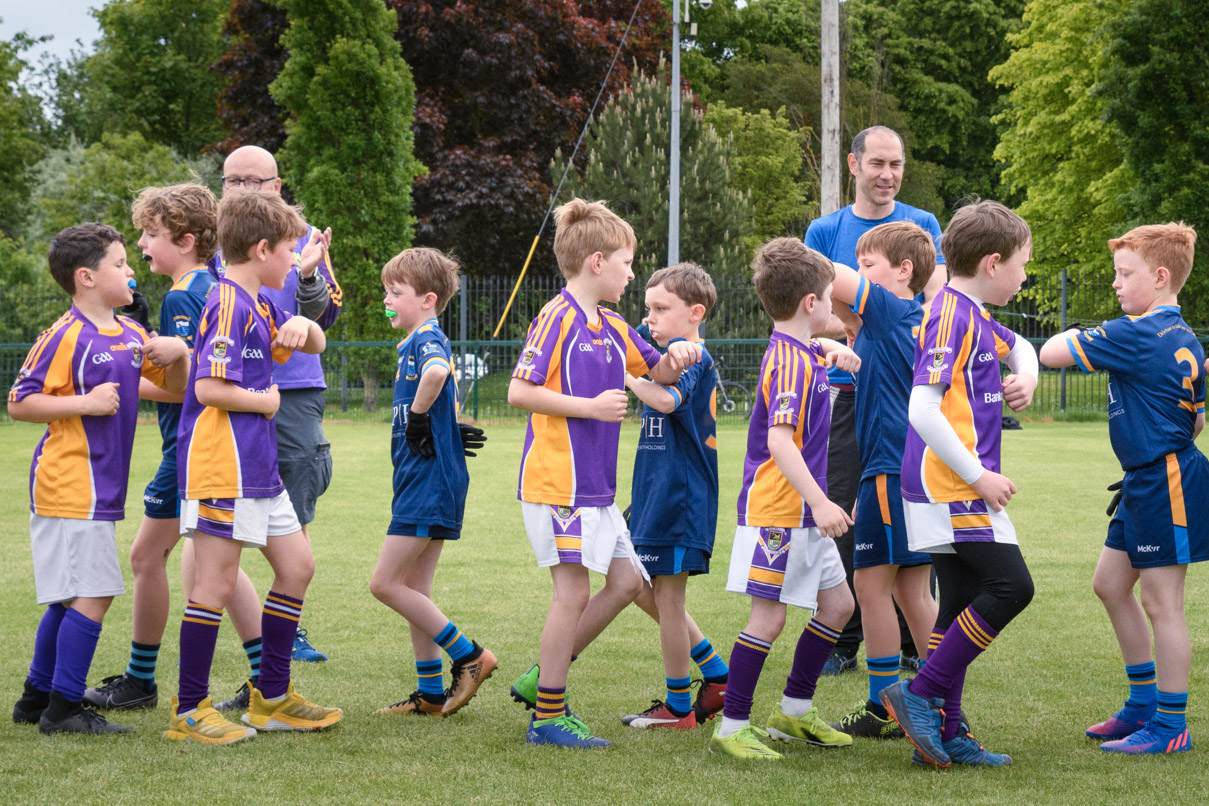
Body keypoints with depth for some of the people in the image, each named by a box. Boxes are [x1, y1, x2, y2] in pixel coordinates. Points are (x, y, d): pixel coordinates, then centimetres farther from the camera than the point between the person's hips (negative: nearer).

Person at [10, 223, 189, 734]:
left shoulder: (130, 334, 13)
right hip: (70, 486, -9)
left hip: (98, 490, 9)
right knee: (91, 594, -10)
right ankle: (63, 709, -5)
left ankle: (37, 697, 24)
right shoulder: (66, 336, -12)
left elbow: (175, 387, 21)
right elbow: (19, 403, -13)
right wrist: (86, 404, -20)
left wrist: (178, 353, 1)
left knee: (70, 597, 14)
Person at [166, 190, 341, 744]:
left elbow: (315, 344, 28)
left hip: (257, 467, 10)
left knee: (296, 566, 13)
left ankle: (272, 697, 21)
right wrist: (265, 400, -7)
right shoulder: (229, 306, -15)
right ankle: (189, 710, 1)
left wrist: (303, 327, 4)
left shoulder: (259, 306, 15)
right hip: (221, 468, -10)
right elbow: (209, 389, -24)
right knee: (215, 583, -6)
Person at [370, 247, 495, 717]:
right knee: (413, 590, 12)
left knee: (385, 584, -9)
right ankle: (430, 695, 16)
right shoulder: (419, 343, 17)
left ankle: (469, 656, -3)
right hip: (423, 483, 10)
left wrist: (418, 417, -25)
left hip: (430, 482, -10)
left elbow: (437, 373, -38)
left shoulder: (428, 340, -14)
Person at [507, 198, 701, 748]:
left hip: (595, 484, 9)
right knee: (573, 593, -6)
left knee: (626, 580, 11)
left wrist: (676, 358, 4)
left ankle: (546, 673, 20)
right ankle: (548, 718, 1)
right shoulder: (557, 318, -12)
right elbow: (518, 392, -17)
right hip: (558, 481, -9)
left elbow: (654, 371, 26)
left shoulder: (611, 326, 14)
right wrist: (589, 407, -19)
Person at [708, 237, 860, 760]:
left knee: (837, 604, 14)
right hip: (775, 509, -10)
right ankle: (731, 727, -1)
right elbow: (778, 441, -28)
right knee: (768, 616, -8)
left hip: (802, 514, 10)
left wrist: (833, 350, 22)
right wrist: (819, 501, -33)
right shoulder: (790, 363, -18)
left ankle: (794, 711, 24)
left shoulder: (798, 352, 12)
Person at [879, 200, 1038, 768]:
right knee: (1010, 585, -14)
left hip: (959, 487, 10)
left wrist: (1026, 377, 15)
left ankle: (944, 732, 11)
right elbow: (923, 408, -23)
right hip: (951, 486, -10)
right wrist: (979, 476, -20)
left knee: (963, 604, 10)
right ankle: (921, 694, -11)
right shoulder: (952, 316, -14)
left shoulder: (973, 317, 17)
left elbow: (1019, 347, 39)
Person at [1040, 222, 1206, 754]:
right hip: (1147, 485, 10)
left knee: (1160, 601, -4)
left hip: (1165, 486, -10)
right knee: (1110, 584, 17)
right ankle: (1144, 704, 26)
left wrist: (1072, 336, 3)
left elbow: (1050, 353, -17)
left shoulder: (1135, 335, -18)